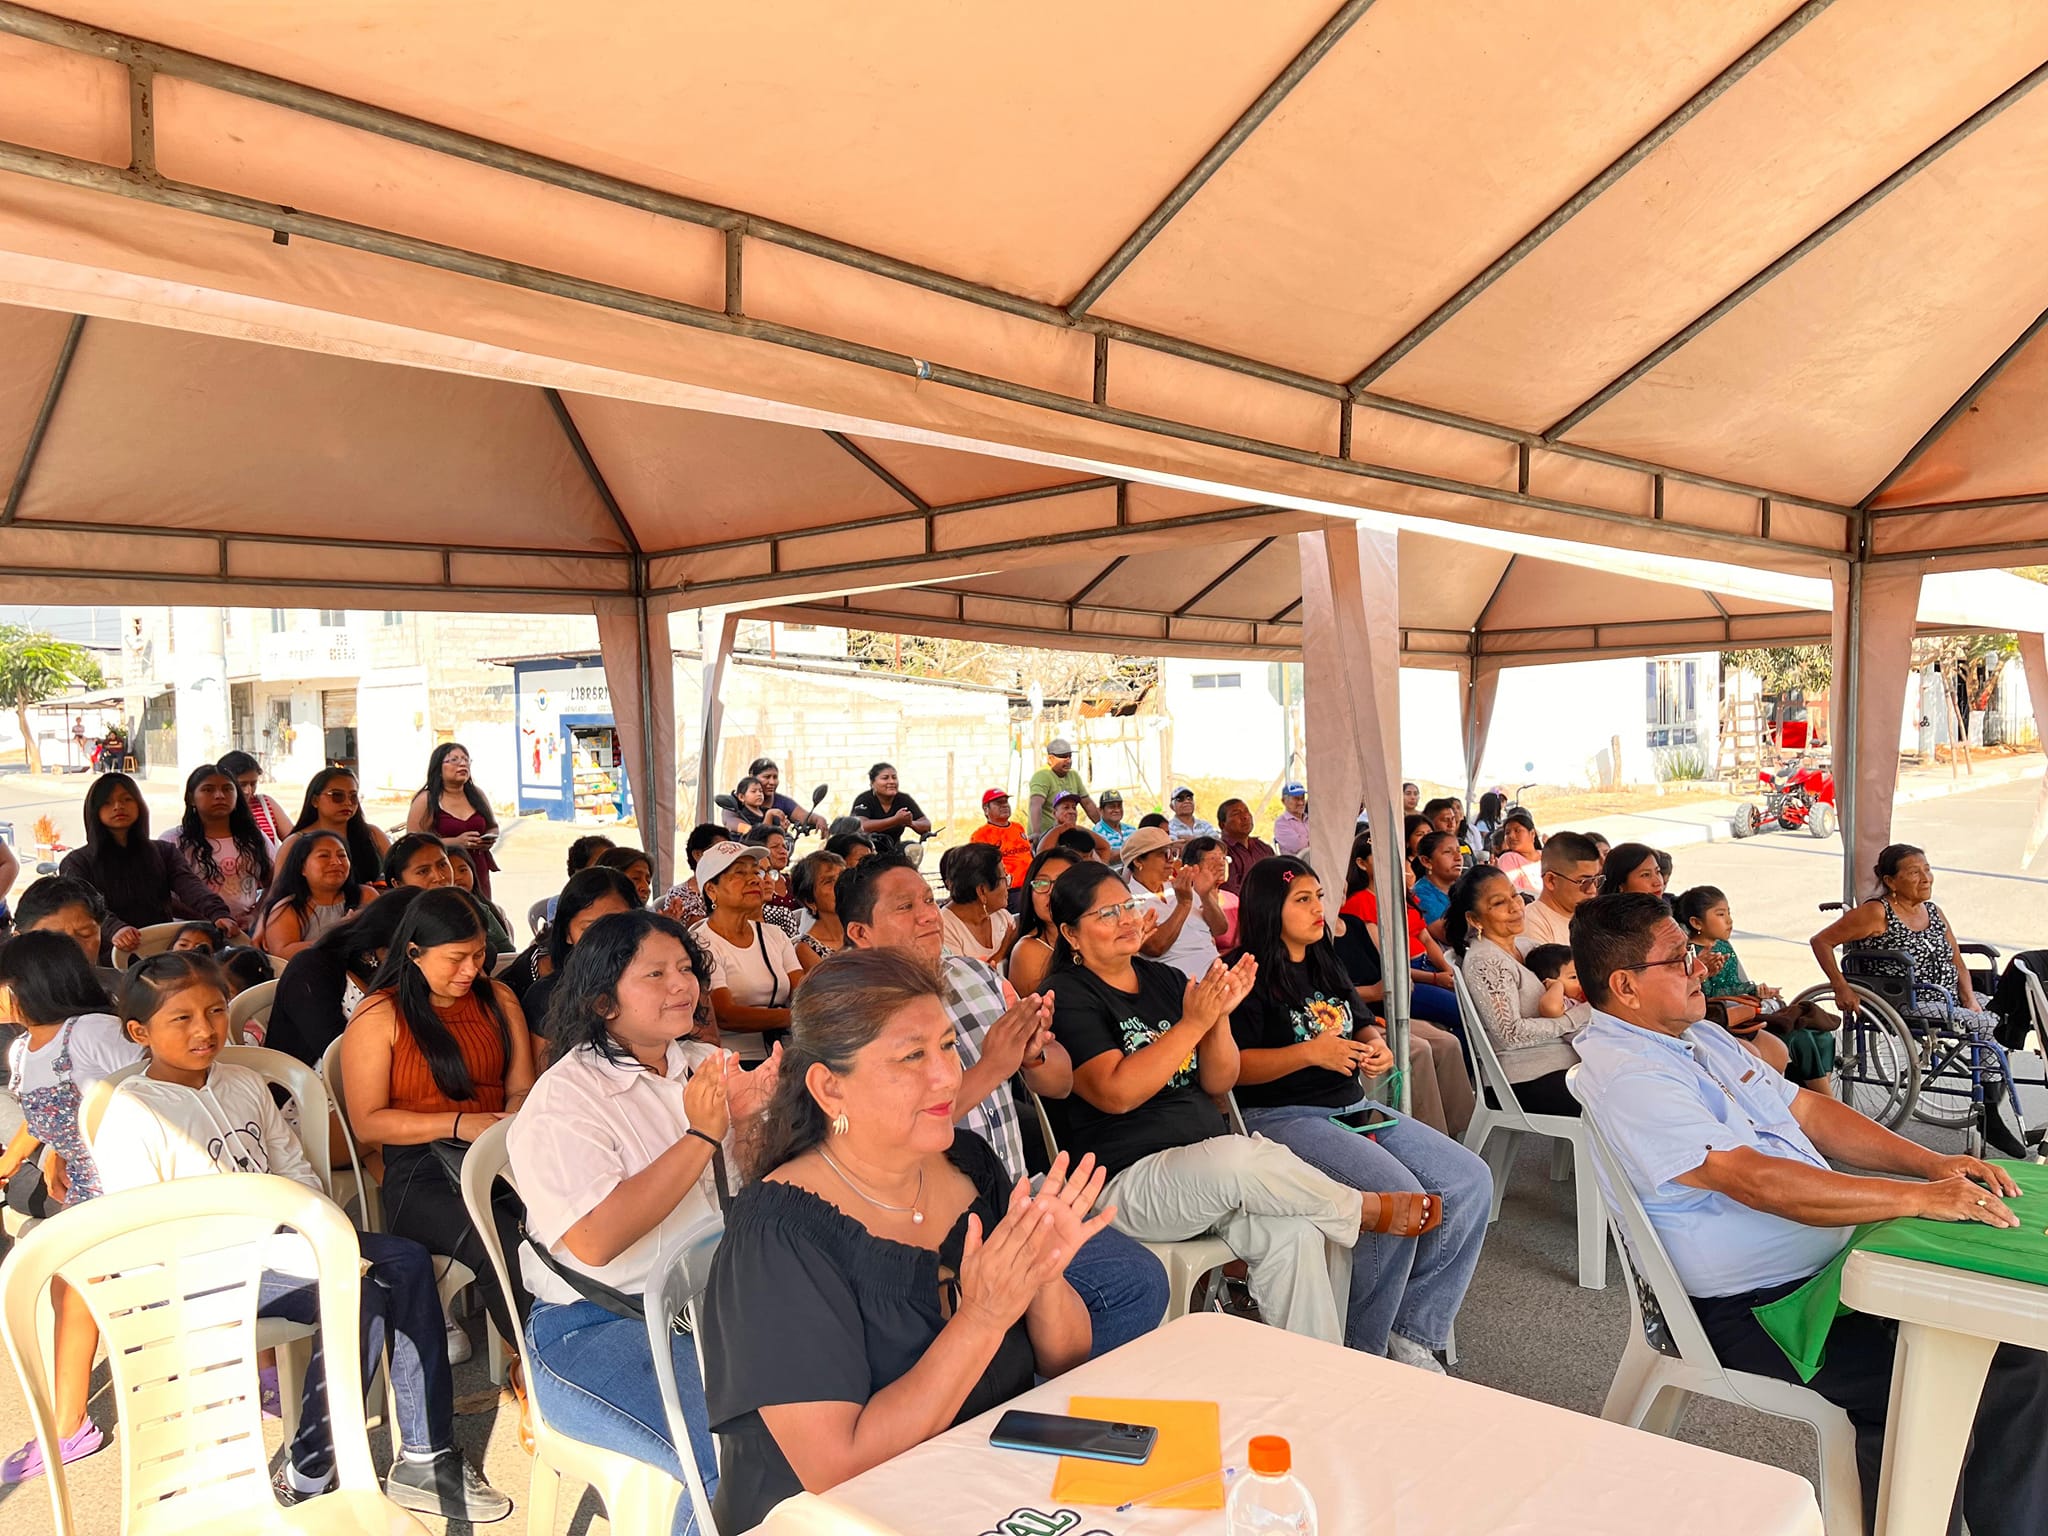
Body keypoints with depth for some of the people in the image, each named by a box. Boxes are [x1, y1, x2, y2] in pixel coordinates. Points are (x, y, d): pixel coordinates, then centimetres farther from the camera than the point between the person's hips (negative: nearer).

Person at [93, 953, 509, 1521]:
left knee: (407, 1260, -8)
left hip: (278, 1236, 7)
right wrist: (287, 1253, -25)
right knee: (355, 1294, -26)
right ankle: (307, 1479, -10)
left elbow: (294, 1168, 15)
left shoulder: (244, 1083, 10)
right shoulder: (131, 1115, -13)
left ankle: (426, 1454, -2)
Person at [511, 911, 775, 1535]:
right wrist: (702, 1134, -21)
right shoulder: (565, 1099, -8)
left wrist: (750, 1118, -9)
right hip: (599, 1326, -6)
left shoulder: (706, 1066, 10)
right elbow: (594, 1240, -23)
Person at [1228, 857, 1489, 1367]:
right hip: (1282, 1116, -9)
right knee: (1399, 1193, -28)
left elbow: (1363, 1027, 28)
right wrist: (1309, 1053, -23)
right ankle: (1361, 1351, -9)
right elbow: (1232, 1066, -16)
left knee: (1471, 1181, -7)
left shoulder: (1327, 966, 18)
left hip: (1352, 1107, 9)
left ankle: (1411, 1334, 0)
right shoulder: (1251, 978, -8)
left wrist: (1375, 1046, 5)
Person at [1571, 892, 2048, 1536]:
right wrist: (1919, 1198, -24)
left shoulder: (1699, 1036, 11)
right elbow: (1756, 1180, -27)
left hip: (1833, 1259, 9)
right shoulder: (1624, 1075, -21)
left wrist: (1934, 1163, 1)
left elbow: (1808, 1111, 13)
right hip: (1756, 1310, -9)